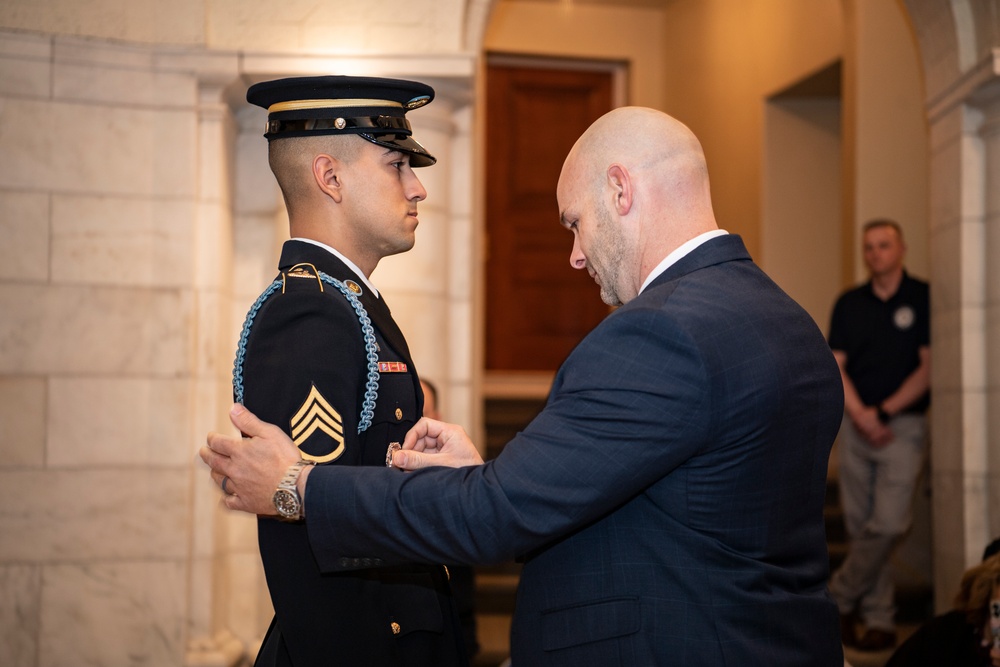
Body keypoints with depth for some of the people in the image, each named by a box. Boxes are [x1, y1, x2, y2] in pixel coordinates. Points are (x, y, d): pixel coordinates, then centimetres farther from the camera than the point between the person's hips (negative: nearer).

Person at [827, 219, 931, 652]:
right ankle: (878, 619, 12)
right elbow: (836, 367, 5)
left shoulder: (923, 298, 0)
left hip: (903, 425, -3)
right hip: (855, 425, 4)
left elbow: (928, 367, -4)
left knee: (888, 524, -12)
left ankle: (839, 599, 5)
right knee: (859, 527, 4)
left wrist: (883, 412, -10)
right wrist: (860, 415, -11)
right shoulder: (849, 304, 10)